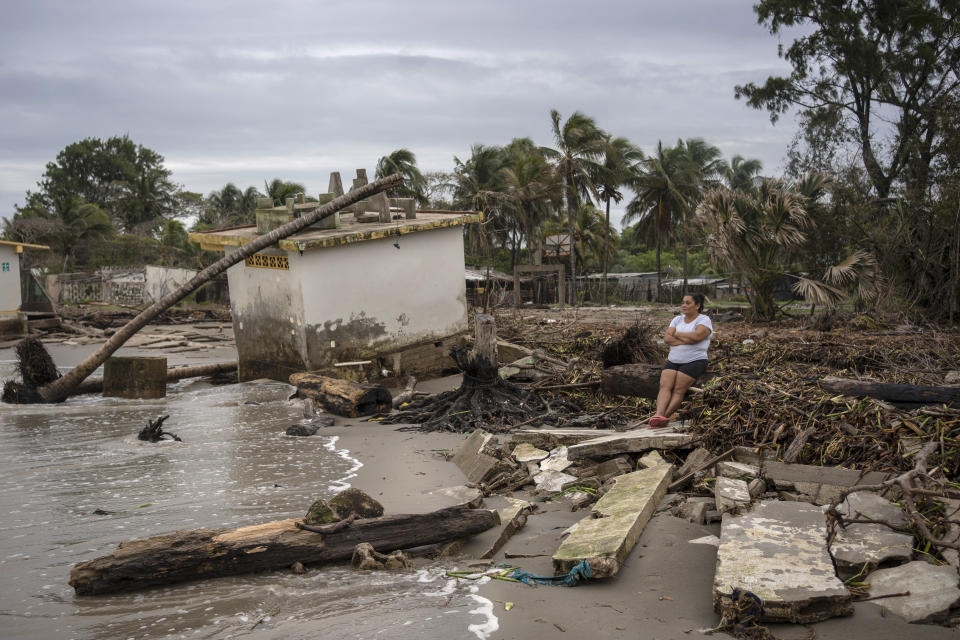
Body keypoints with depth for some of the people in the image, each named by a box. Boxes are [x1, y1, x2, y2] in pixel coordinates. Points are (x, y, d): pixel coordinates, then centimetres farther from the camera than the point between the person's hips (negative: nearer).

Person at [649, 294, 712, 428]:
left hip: (694, 361, -5)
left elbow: (697, 336, -22)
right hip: (673, 361, 5)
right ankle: (659, 416, -35)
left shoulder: (704, 320, -2)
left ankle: (664, 418, -27)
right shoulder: (677, 320, 14)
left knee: (678, 390, -19)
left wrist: (677, 334, -7)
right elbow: (667, 338, -1)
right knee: (664, 386, -18)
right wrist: (686, 340, -15)